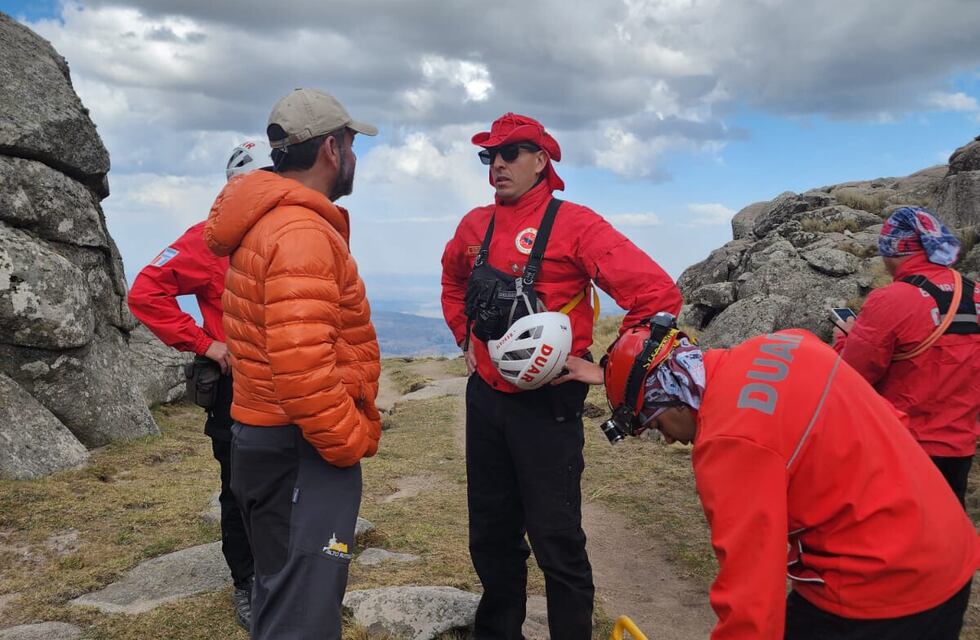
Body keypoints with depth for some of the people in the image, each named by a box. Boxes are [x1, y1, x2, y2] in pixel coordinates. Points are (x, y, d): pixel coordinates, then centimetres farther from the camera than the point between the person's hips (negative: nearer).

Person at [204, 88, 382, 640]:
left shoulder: (268, 221, 13)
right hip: (302, 451, -11)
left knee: (281, 591, 23)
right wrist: (351, 440, -18)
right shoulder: (302, 233, -21)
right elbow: (301, 366, -31)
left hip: (266, 438, 11)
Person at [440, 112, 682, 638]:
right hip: (484, 397, 6)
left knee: (556, 540, 2)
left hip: (546, 403, -6)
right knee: (490, 533, 18)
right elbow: (452, 283, 29)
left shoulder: (573, 224, -11)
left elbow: (657, 293, -17)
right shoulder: (475, 226, 7)